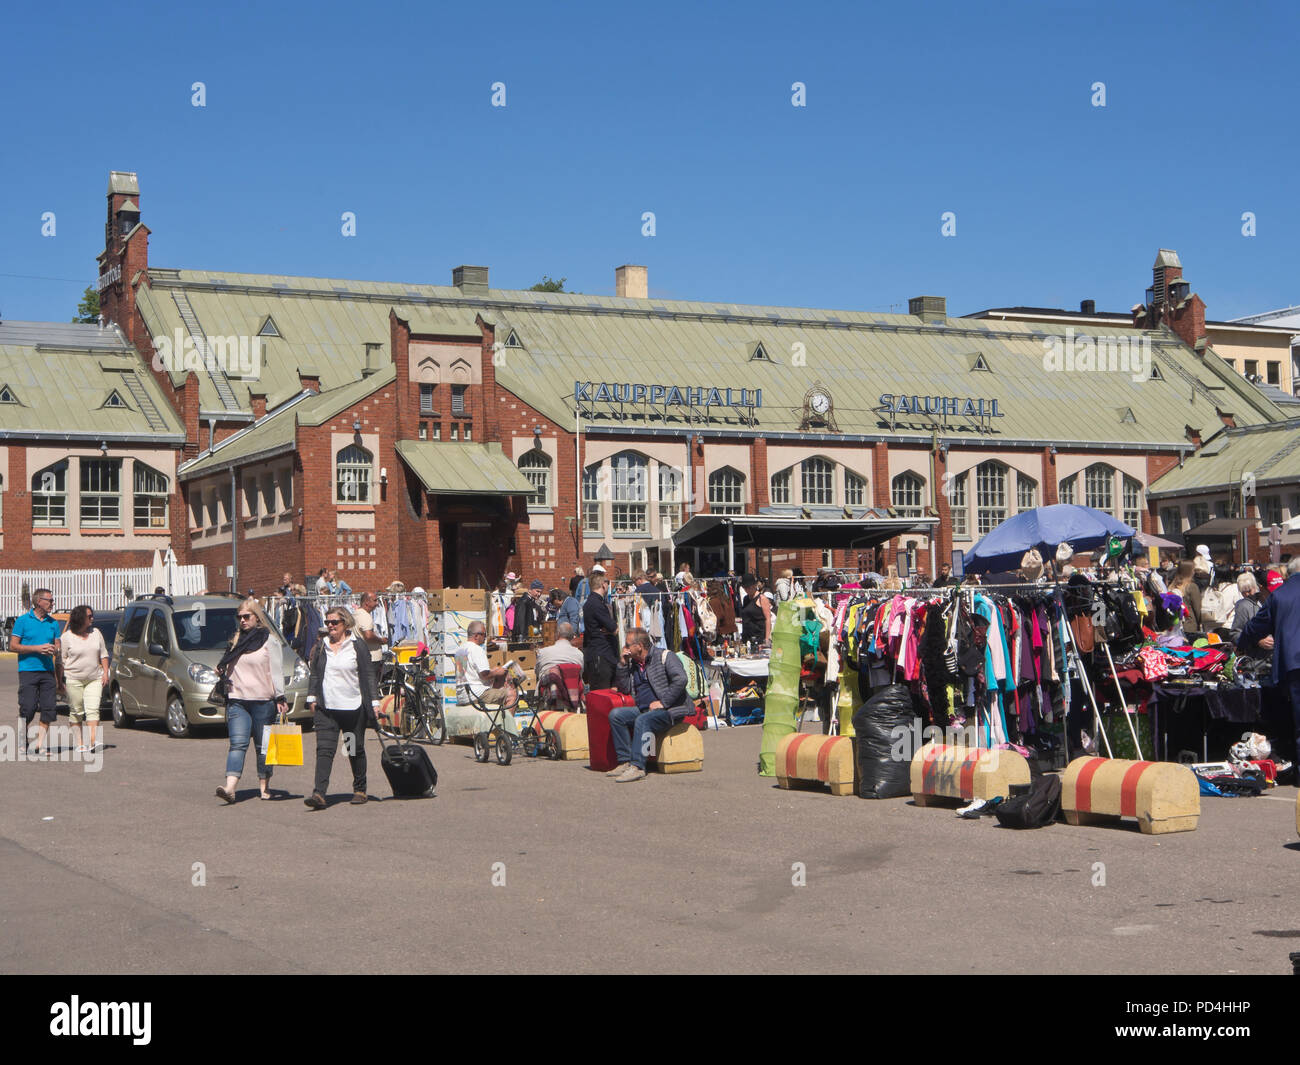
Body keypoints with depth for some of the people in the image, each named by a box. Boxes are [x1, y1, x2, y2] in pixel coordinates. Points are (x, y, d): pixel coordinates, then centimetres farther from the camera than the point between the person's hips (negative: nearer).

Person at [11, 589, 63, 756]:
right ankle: (23, 742, 9)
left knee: (48, 709, -3)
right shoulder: (23, 621, 1)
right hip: (28, 670, -4)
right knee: (28, 708, -8)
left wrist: (53, 650, -6)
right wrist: (37, 648, -12)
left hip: (47, 671, 4)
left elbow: (58, 647, 18)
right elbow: (13, 646, -4)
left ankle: (42, 744, 3)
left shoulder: (53, 623, 14)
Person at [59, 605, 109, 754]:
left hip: (94, 679, 2)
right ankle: (79, 743, 9)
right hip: (73, 679, -2)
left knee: (93, 709, -11)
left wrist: (105, 672, 6)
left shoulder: (96, 633, 10)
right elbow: (62, 659, -1)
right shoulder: (67, 637, -2)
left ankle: (93, 740, -20)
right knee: (76, 712, 2)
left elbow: (103, 654, 15)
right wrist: (60, 680, -6)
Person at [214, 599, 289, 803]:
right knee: (237, 744, -9)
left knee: (263, 746, 5)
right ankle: (230, 787, -20)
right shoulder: (235, 641, 17)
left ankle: (265, 786, 16)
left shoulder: (269, 641, 1)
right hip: (237, 700, 3)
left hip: (263, 700, -3)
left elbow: (277, 671, -3)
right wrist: (221, 672, 3)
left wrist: (280, 698, -10)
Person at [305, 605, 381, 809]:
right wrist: (312, 697, 10)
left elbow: (368, 675, 0)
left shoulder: (358, 645, 0)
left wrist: (374, 701, -4)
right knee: (324, 750, -10)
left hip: (354, 707, -2)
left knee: (356, 750, 9)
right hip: (326, 708, 2)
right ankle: (319, 794, -19)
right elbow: (314, 673, 18)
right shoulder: (321, 646, 11)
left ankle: (359, 790, 24)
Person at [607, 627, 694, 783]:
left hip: (669, 710, -8)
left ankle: (637, 767, -40)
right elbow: (625, 688, 18)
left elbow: (680, 680, -18)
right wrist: (623, 664, 7)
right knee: (616, 715, -11)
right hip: (643, 710, 8)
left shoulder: (665, 657, -4)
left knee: (642, 720, -34)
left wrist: (663, 702, -20)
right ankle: (625, 762, -15)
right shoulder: (632, 663, 18)